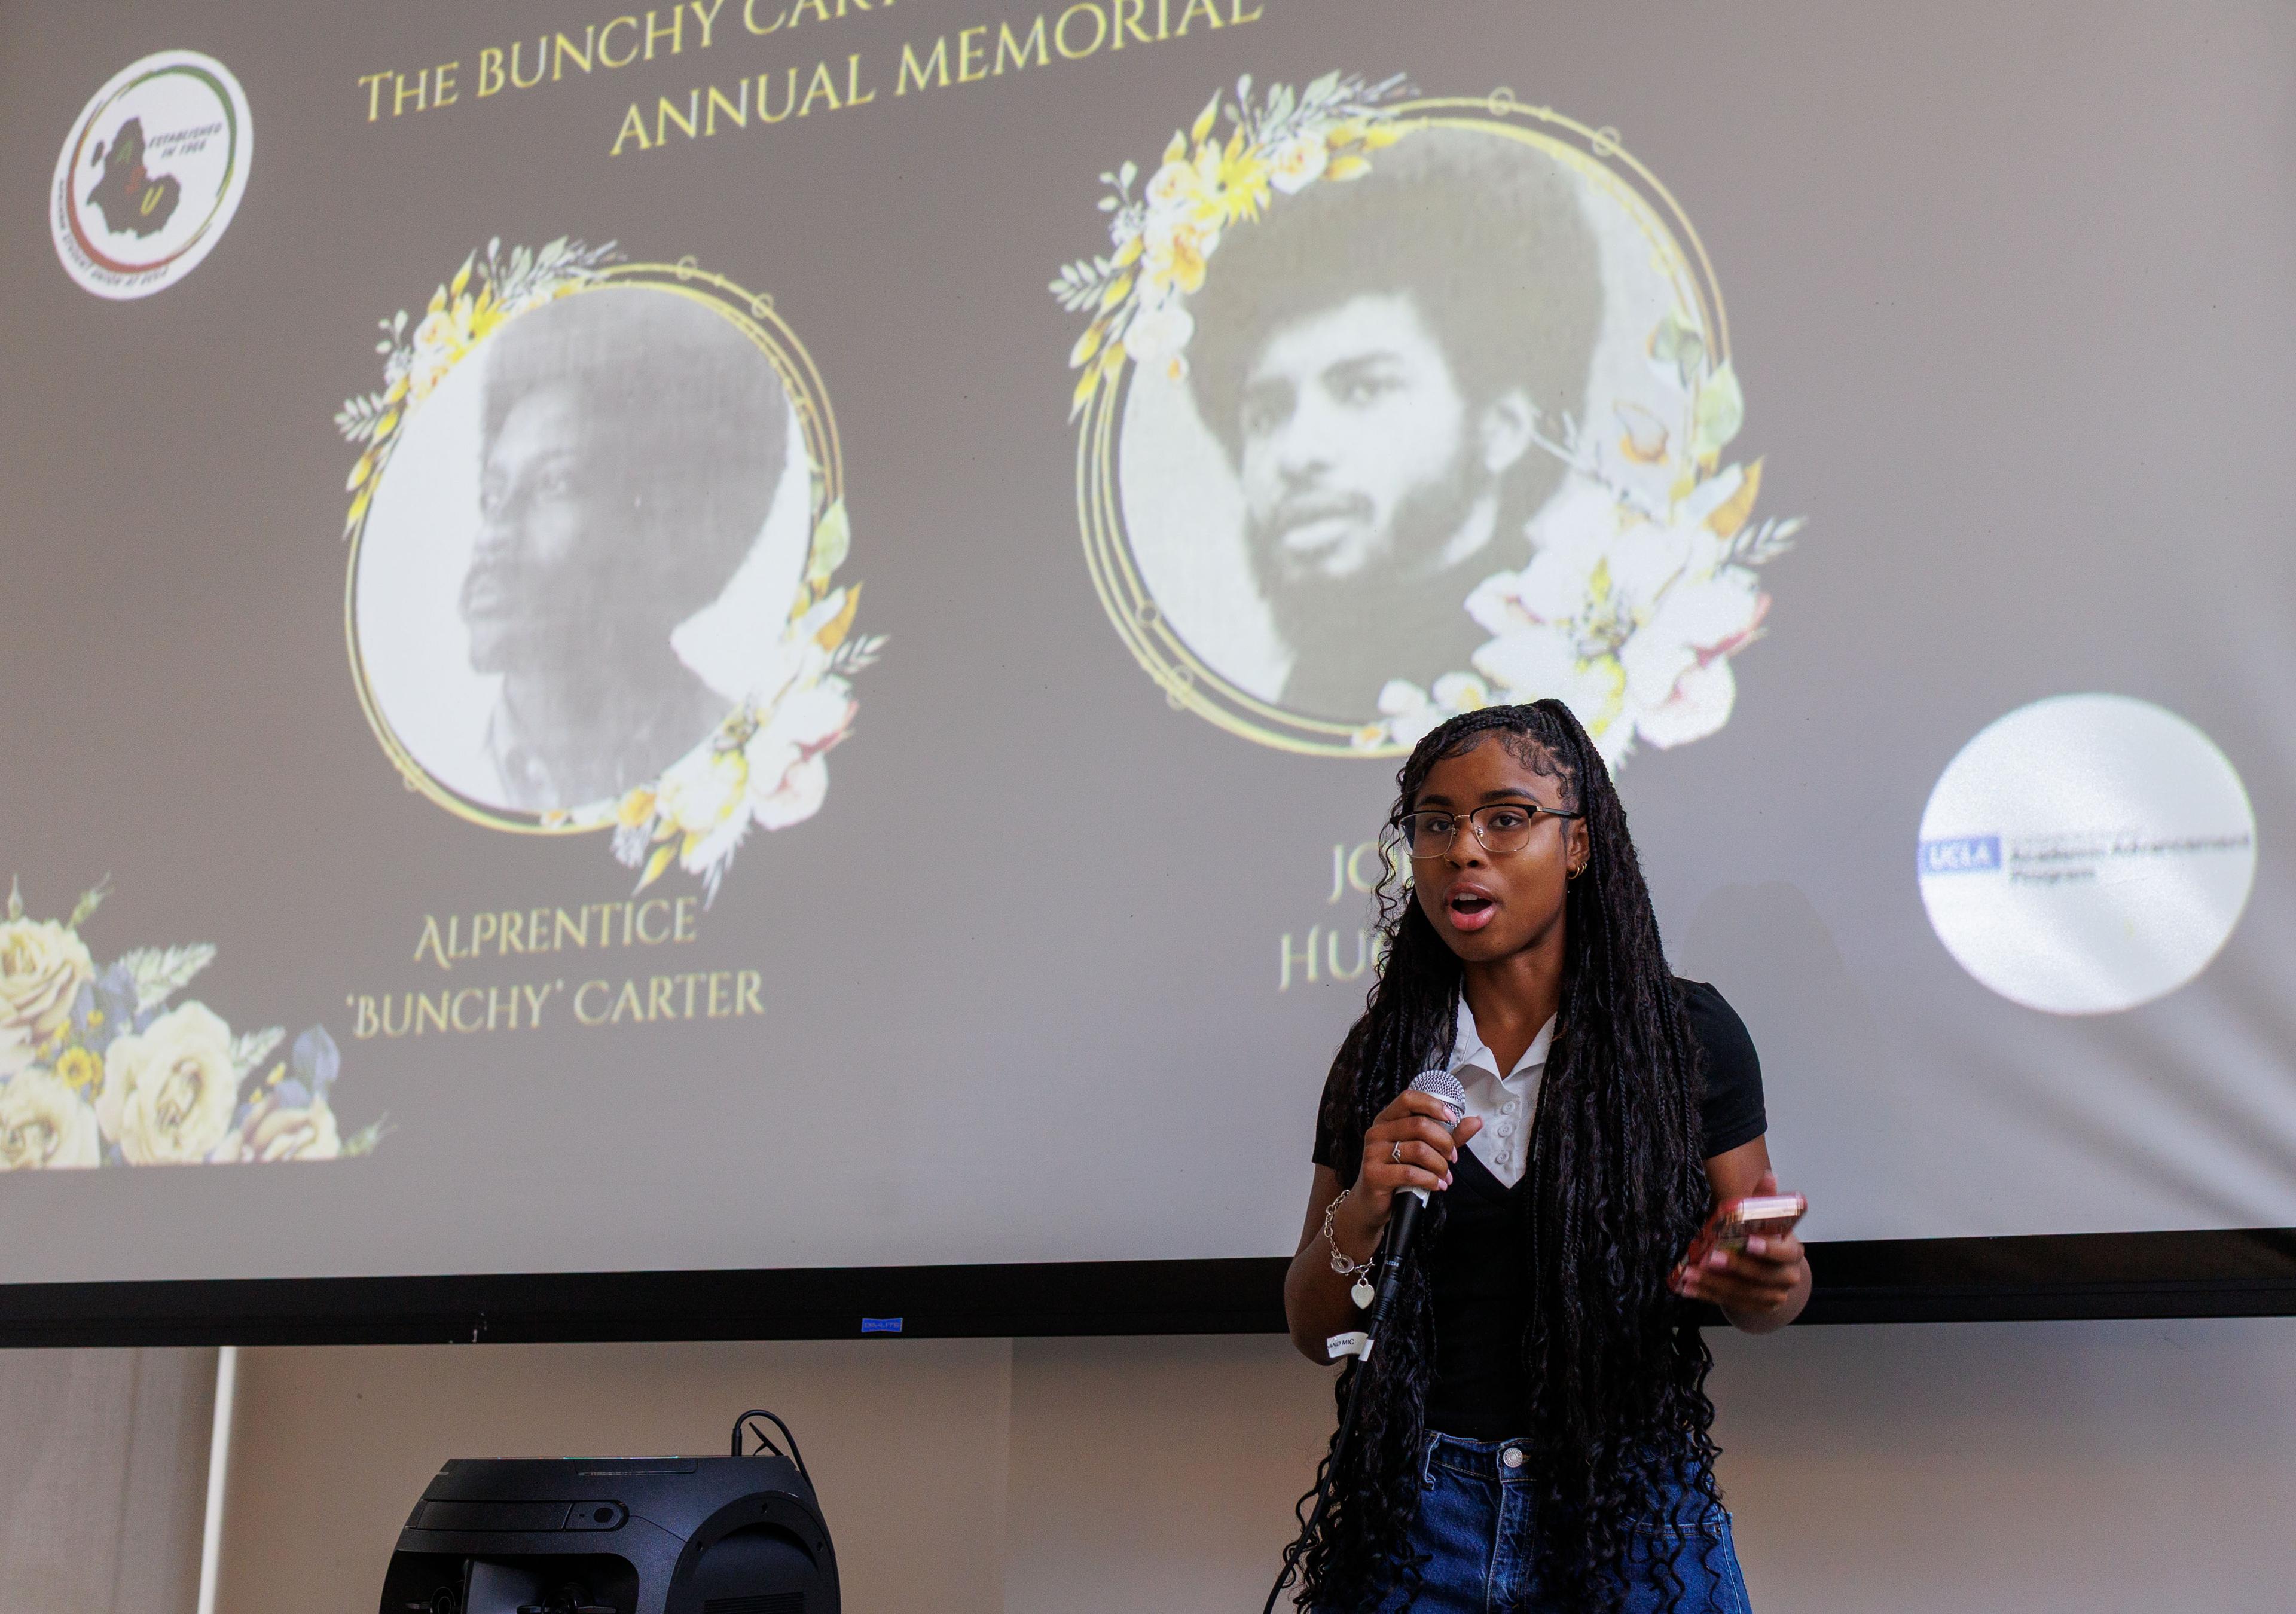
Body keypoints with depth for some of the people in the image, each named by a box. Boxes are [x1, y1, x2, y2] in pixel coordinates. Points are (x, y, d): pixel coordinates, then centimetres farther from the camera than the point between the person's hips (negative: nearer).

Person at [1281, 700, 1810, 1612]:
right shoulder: (1379, 1057, 3)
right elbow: (1312, 1330, 4)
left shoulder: (1690, 1034, -2)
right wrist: (1360, 1216, -15)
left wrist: (1768, 1283, -19)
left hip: (1634, 1515, -1)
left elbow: (1764, 1294, 4)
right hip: (1419, 1514, 2)